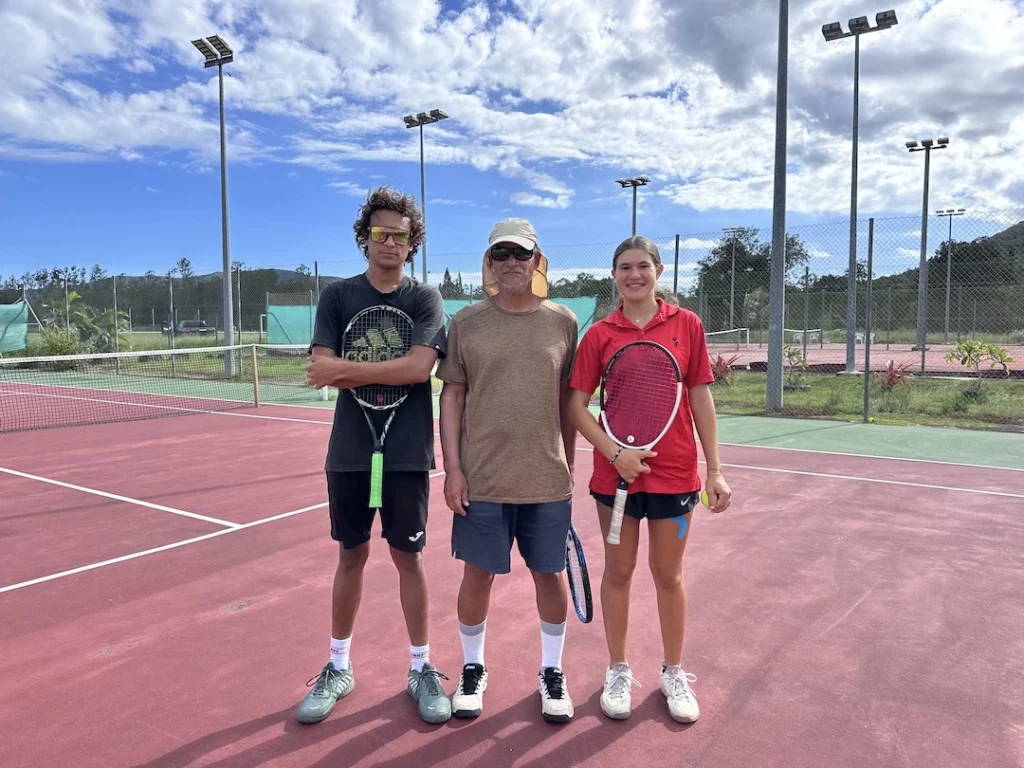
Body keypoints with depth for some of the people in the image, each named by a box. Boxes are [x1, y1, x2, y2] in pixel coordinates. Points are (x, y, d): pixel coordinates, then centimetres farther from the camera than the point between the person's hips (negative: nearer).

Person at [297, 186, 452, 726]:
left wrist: (344, 369, -15)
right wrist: (391, 373, -15)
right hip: (350, 451, 2)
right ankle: (338, 667, 30)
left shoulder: (425, 299, 0)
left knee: (408, 557, 9)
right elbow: (322, 370, -8)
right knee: (351, 555, 13)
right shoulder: (337, 296, 4)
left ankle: (421, 668, 25)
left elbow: (420, 366, -16)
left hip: (407, 453, -1)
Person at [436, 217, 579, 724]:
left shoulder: (563, 322, 3)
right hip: (480, 479, 0)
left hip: (548, 479, 1)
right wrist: (452, 468, -5)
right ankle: (473, 668, 33)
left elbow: (569, 401, 6)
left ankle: (552, 672, 33)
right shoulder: (466, 323, 1)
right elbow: (453, 397, 1)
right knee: (477, 574, 10)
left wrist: (569, 465, 7)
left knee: (549, 574, 11)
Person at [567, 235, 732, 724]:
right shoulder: (599, 334, -2)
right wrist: (615, 452, -15)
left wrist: (715, 470, -1)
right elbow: (576, 406, -2)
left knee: (668, 575, 13)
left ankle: (673, 673, 33)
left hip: (675, 473, 0)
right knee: (618, 571, 13)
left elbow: (701, 400, 1)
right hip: (616, 472, 0)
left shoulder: (686, 325, -1)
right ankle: (618, 671, 31)